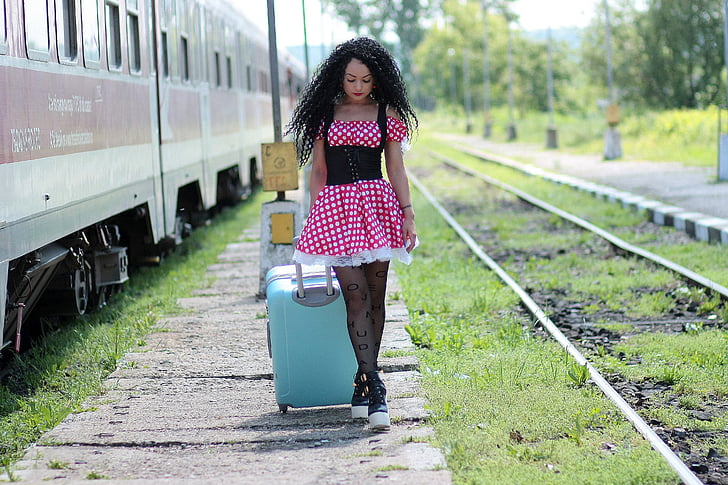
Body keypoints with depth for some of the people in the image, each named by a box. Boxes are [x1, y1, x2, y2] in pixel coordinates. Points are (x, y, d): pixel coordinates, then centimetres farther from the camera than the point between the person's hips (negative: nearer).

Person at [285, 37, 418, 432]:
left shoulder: (386, 113, 8)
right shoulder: (325, 113, 9)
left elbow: (396, 169, 8)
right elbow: (318, 170, 13)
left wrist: (408, 213, 1)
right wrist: (314, 215, 9)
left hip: (377, 205, 1)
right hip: (336, 206, -1)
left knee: (374, 296, 2)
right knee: (355, 294, -12)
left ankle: (363, 382, 13)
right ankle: (374, 389, -17)